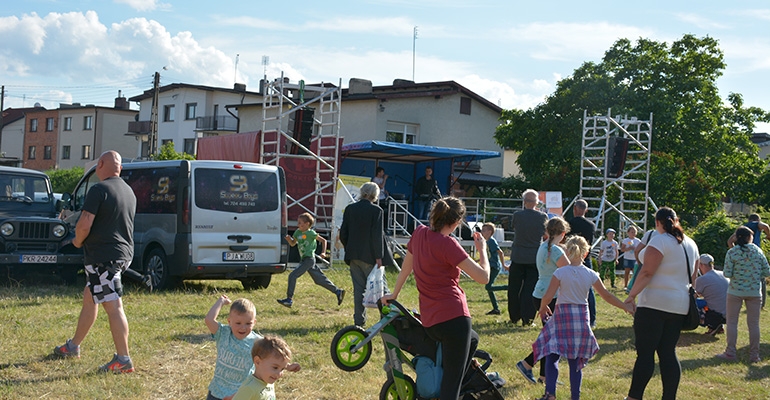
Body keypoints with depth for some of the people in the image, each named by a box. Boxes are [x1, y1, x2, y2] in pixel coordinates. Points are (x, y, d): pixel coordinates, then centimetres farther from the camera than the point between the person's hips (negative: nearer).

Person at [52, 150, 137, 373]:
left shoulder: (99, 190, -14)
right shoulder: (129, 192, 13)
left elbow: (85, 224, -20)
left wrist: (78, 241, 1)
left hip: (102, 256, -9)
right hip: (123, 253, 9)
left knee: (113, 306, -8)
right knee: (89, 299, 20)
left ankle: (123, 359, -8)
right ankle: (73, 347, 31)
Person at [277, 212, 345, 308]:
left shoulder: (310, 233, -10)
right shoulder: (298, 232, 11)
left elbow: (323, 240, -5)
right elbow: (293, 244, 18)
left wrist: (323, 252, -14)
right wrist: (289, 239, -3)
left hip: (309, 259, -8)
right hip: (303, 259, 8)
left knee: (292, 276, -14)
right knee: (319, 279, 13)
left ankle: (289, 299, -11)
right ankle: (338, 291, 21)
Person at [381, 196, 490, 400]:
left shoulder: (419, 233, 5)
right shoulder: (448, 244, -16)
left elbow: (405, 268, 19)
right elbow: (483, 277, -17)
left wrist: (394, 295, 33)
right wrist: (482, 249, 0)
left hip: (429, 322, 8)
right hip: (453, 317, -8)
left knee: (472, 340, 35)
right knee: (452, 380, -1)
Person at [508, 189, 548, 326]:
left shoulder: (517, 215, -8)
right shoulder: (542, 216, -7)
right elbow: (546, 235, 4)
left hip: (517, 258, 0)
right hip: (535, 257, 0)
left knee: (514, 289, 12)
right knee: (530, 289, 4)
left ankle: (514, 317, 18)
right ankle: (527, 318, 1)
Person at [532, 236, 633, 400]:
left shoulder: (560, 273, -9)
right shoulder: (590, 274, -1)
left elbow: (548, 297, -11)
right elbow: (607, 296, 6)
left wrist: (542, 309, 9)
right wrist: (625, 306, 19)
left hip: (562, 316, -3)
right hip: (582, 318, 3)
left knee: (552, 356, 0)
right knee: (575, 362, 10)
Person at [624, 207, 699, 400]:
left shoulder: (660, 240, -11)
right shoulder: (691, 244, 13)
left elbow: (647, 272, -18)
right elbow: (692, 275, 21)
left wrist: (631, 295, -15)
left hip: (654, 304, -7)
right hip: (680, 305, 7)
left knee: (645, 353, -5)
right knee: (668, 352, 10)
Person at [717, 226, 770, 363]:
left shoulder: (732, 253, -8)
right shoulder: (757, 251, -2)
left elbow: (727, 274, -11)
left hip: (736, 291, -2)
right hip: (754, 291, 2)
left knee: (732, 322, 7)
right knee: (753, 323, 7)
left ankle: (730, 352, 6)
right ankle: (754, 355, 10)